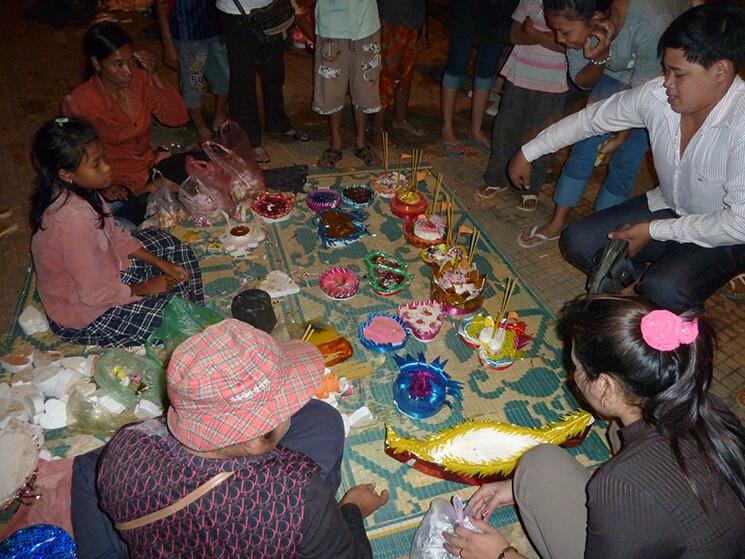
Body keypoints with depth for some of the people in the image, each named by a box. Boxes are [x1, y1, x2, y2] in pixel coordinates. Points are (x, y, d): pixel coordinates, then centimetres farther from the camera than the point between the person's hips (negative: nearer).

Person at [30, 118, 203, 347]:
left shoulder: (76, 191, -10)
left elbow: (114, 235, 5)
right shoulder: (73, 221, -36)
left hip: (98, 272, 9)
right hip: (82, 315, -9)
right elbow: (95, 294, -29)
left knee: (171, 245, 10)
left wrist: (160, 263, -1)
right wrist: (145, 288, -14)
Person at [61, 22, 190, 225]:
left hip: (149, 164, 4)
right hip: (116, 183, -4)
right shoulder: (79, 103, -17)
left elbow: (178, 117, -7)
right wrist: (104, 186, -25)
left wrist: (154, 76, -18)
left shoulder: (140, 79, -6)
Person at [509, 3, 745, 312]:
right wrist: (528, 152, 5)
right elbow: (590, 118, -1)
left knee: (663, 291, -31)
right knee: (577, 243, -8)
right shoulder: (656, 95, -15)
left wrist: (654, 231, -21)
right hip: (667, 207, 6)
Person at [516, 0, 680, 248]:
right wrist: (599, 59, -34)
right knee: (584, 145, 0)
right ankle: (557, 223, 13)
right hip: (613, 72, 4)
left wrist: (622, 137, -11)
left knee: (624, 162, -4)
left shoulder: (651, 24, -40)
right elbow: (581, 81, -12)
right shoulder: (579, 24, -26)